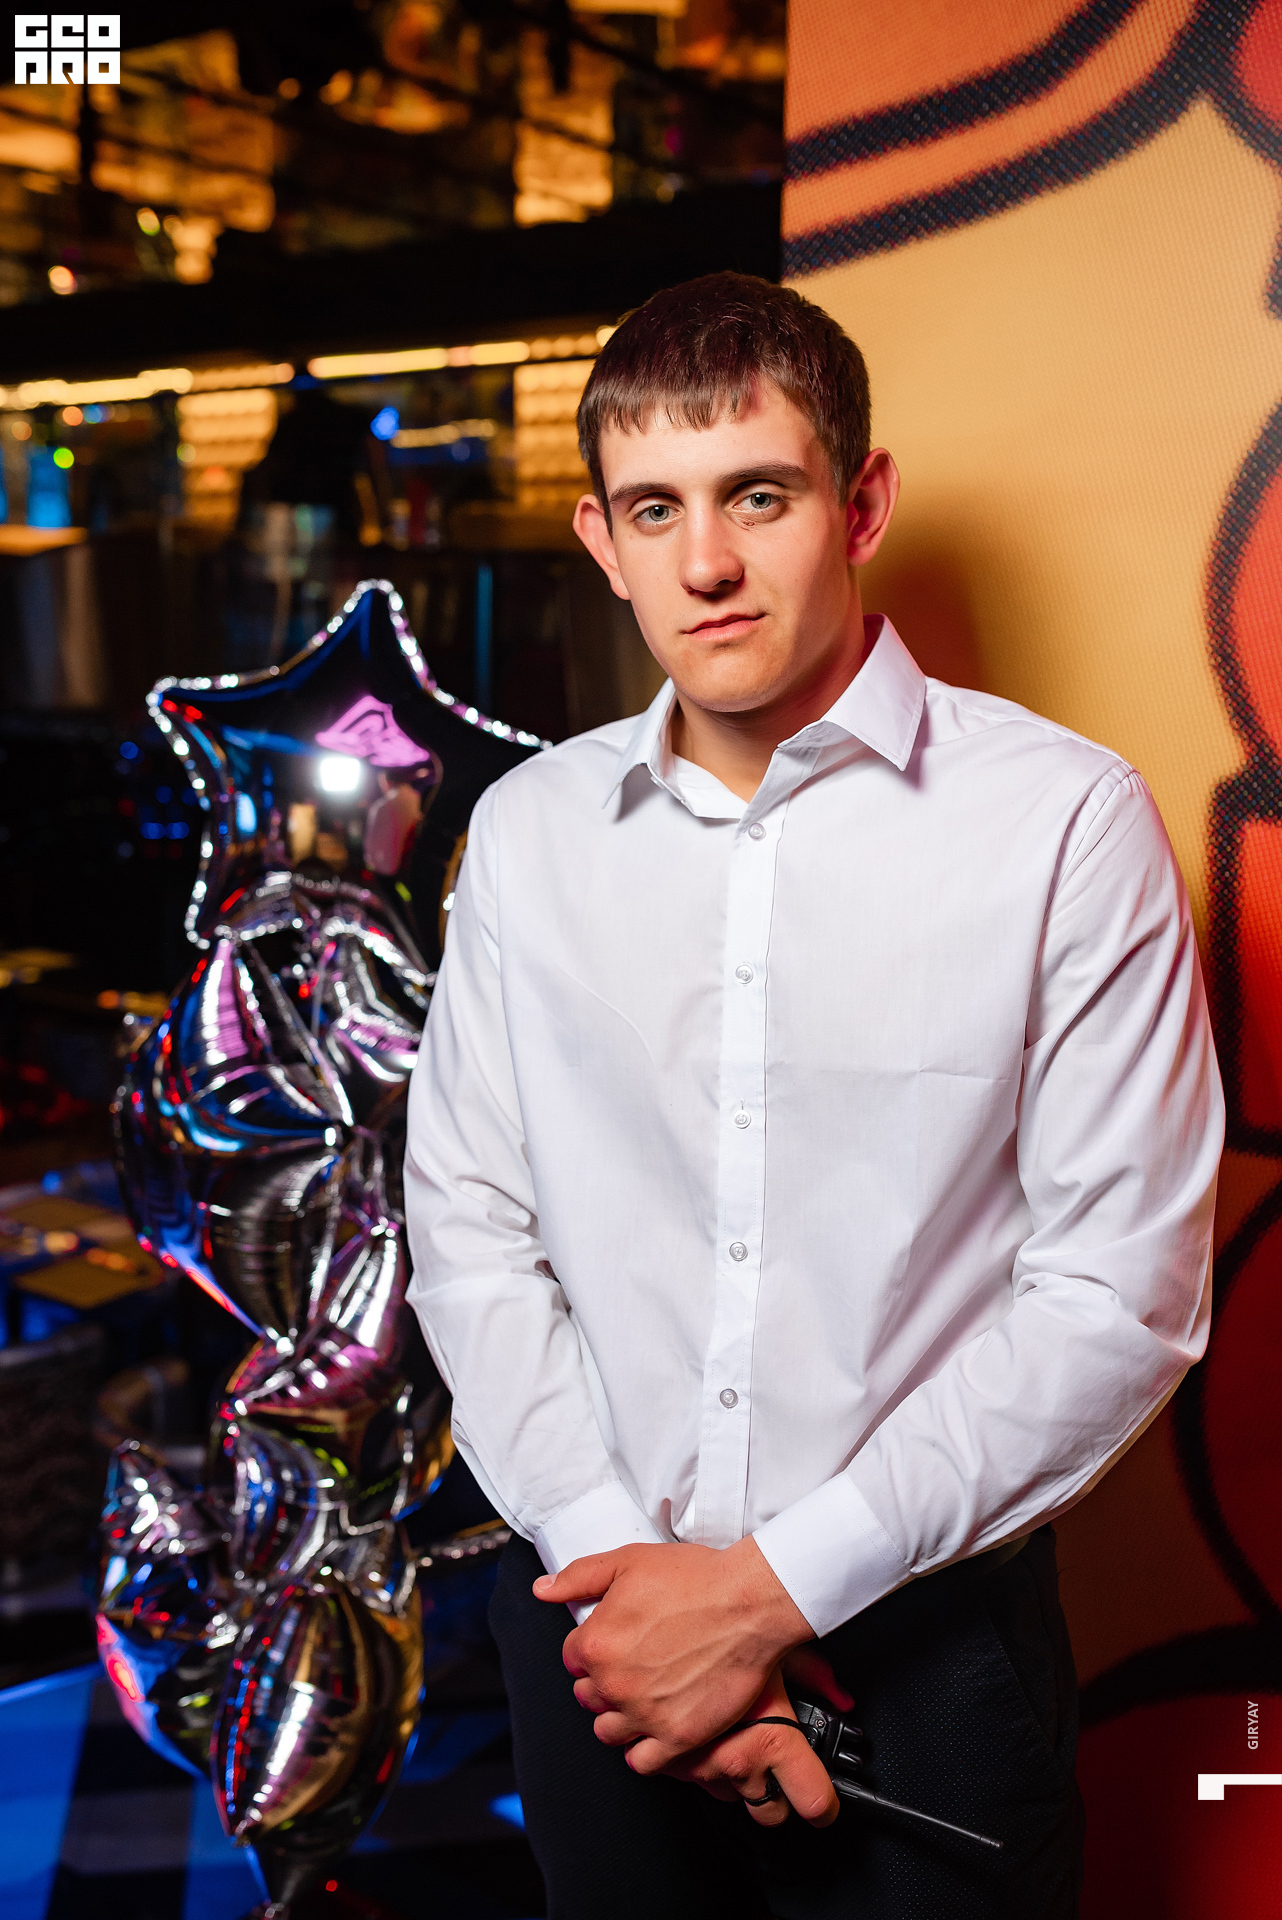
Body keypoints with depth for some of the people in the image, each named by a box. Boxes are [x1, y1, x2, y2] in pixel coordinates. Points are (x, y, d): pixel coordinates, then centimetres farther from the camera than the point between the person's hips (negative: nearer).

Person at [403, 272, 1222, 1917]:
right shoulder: (527, 828, 1)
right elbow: (468, 1226, 0)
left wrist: (775, 1585, -14)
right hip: (594, 1608, 4)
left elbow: (1120, 1297, -14)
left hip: (923, 1639, -3)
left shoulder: (1066, 822, -12)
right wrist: (615, 1561, -10)